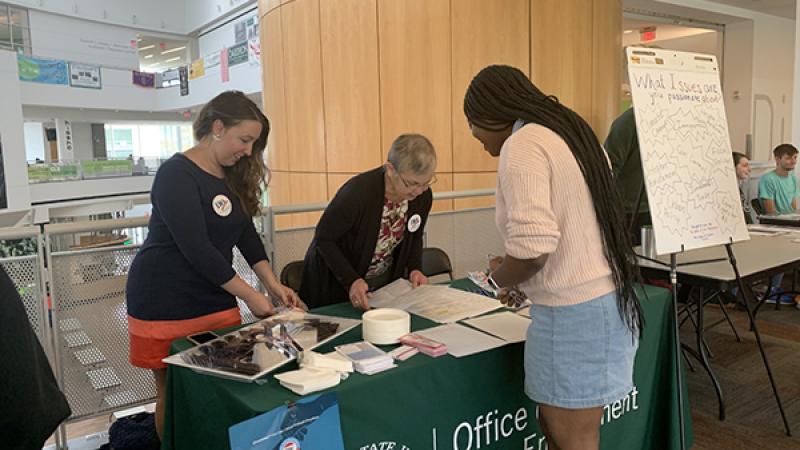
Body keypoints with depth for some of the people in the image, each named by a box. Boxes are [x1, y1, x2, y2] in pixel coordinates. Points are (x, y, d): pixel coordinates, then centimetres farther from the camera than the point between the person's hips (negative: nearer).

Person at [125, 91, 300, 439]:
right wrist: (249, 295, -18)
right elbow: (196, 249, -22)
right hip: (165, 304, -6)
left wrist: (273, 284, -1)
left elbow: (246, 233, 10)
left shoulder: (233, 175, 6)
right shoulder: (176, 174, -17)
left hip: (216, 299, 6)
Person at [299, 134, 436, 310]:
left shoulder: (423, 196, -12)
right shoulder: (358, 191, -29)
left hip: (386, 281, 4)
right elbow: (324, 238, -19)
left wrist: (414, 268, -9)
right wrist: (352, 281, -29)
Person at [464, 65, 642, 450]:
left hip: (574, 312, -9)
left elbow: (532, 249, -26)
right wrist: (520, 280, 17)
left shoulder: (521, 146, -15)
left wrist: (499, 278, -6)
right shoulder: (566, 131, 13)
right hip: (605, 299, 9)